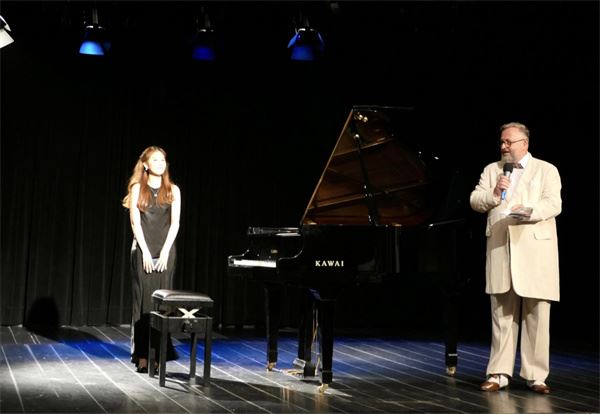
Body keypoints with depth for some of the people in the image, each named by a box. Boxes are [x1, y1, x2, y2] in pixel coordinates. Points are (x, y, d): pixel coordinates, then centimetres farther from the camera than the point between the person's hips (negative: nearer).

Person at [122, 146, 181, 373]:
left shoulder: (172, 190, 7)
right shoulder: (138, 188, 3)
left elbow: (175, 223, 2)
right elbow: (135, 222, -3)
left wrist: (165, 252, -8)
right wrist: (145, 252, -10)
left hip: (165, 251, 2)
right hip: (143, 250, -1)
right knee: (143, 301, -2)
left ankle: (159, 354, 4)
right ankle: (142, 356, 1)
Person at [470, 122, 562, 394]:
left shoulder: (546, 170, 6)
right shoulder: (492, 170, 17)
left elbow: (554, 204, -8)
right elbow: (474, 201, 8)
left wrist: (529, 211, -25)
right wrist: (494, 193, -11)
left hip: (535, 248, -2)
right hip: (501, 249, 2)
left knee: (537, 316, 0)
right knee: (502, 315, 4)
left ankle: (536, 376, 7)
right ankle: (499, 373, 8)